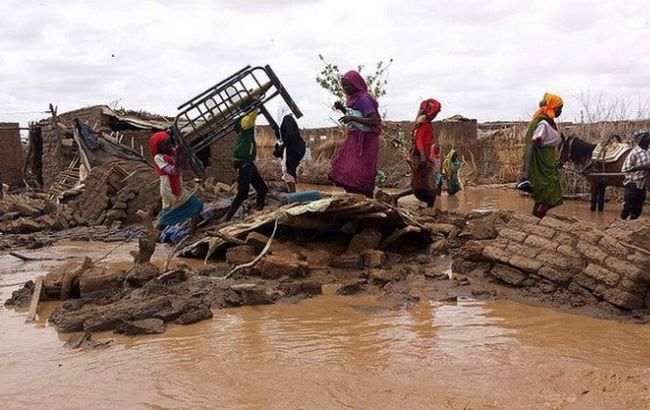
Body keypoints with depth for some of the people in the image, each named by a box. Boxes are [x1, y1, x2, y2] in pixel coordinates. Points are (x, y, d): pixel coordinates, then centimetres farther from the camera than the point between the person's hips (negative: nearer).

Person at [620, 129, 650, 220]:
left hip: (642, 185, 7)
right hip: (633, 185, -7)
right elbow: (625, 169, -17)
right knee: (627, 210, -7)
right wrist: (641, 167, -23)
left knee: (637, 211, 11)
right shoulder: (634, 153, -15)